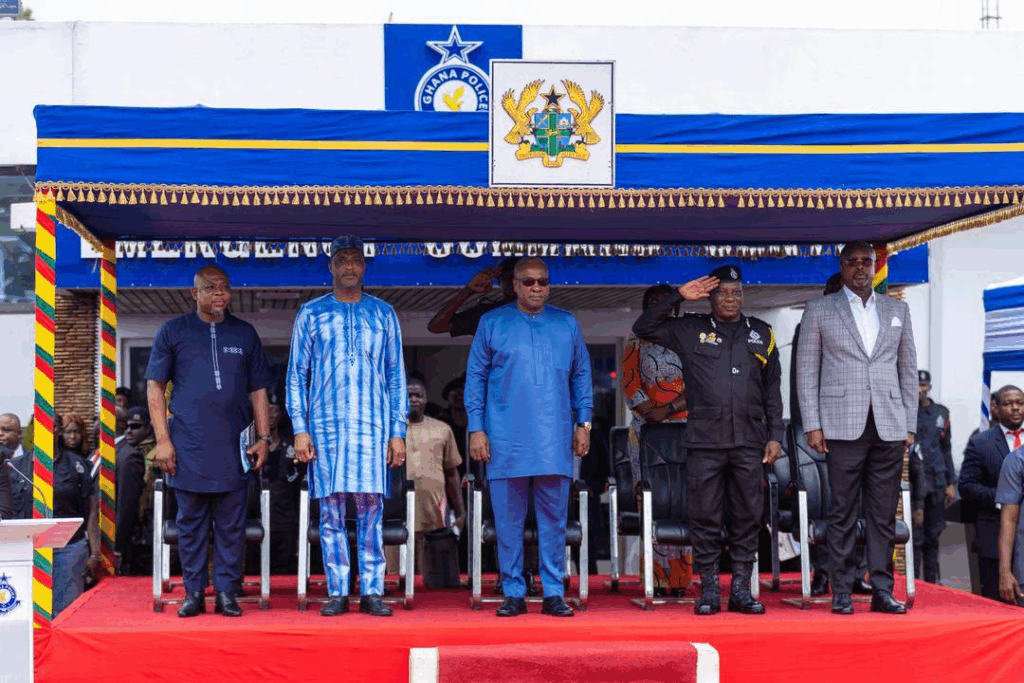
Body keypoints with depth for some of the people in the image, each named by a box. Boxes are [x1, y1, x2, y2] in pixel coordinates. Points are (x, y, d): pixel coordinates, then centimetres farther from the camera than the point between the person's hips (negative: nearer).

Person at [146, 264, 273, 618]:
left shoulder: (245, 334, 12)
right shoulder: (173, 331, 6)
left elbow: (258, 390, 15)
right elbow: (155, 387, 5)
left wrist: (263, 437, 6)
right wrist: (162, 439, -2)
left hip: (233, 447, 1)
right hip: (188, 446, -1)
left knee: (231, 525, 2)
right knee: (191, 523, 4)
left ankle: (226, 592, 10)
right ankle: (193, 592, 12)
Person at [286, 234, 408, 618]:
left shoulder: (383, 314, 12)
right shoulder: (311, 313, 10)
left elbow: (396, 375, 12)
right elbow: (297, 374, 9)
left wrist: (398, 431, 5)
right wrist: (300, 428, -1)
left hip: (373, 424, 0)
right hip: (325, 424, 0)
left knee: (371, 507, -3)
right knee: (331, 508, 0)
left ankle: (372, 591, 2)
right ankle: (337, 592, 5)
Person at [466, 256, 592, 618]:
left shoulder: (567, 325, 12)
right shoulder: (492, 323, 7)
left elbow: (581, 375, 17)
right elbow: (475, 376, 7)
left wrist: (583, 423, 9)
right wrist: (476, 428, 0)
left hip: (554, 441, 1)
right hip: (506, 442, -1)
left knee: (554, 520, 2)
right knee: (508, 520, 2)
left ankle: (554, 593, 9)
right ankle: (513, 593, 10)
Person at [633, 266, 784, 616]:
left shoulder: (761, 334, 13)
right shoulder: (690, 331, 8)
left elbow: (773, 389, 14)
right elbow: (643, 327, 4)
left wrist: (775, 435, 7)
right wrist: (678, 297, -1)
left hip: (749, 443, 2)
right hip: (705, 442, -2)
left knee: (747, 516, 4)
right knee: (705, 517, 0)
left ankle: (741, 590, 11)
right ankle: (709, 590, 7)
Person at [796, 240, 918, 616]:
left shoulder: (897, 310, 15)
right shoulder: (819, 311, 7)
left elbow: (909, 369, 16)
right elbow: (806, 370, 5)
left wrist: (910, 425, 9)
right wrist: (812, 425, -3)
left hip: (889, 426, 3)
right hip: (843, 426, -2)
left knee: (884, 514, 4)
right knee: (843, 513, -2)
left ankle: (883, 591, 10)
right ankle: (841, 593, 4)